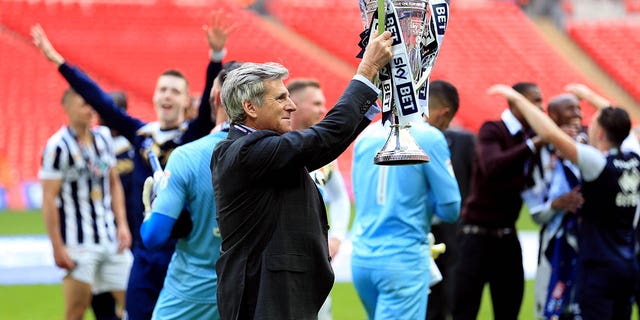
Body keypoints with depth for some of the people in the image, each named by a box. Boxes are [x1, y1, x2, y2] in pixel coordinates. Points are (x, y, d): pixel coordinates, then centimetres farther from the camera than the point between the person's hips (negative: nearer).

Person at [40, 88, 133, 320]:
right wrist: (57, 247, -14)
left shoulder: (103, 139, 10)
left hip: (111, 238, 6)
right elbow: (49, 199, -11)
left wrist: (122, 225, 7)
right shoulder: (58, 146, -9)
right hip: (79, 244, -6)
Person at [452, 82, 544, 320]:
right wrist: (533, 145, -31)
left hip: (507, 235, 7)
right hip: (479, 234, -7)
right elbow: (492, 167, -29)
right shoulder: (492, 131, -11)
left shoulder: (528, 138, 9)